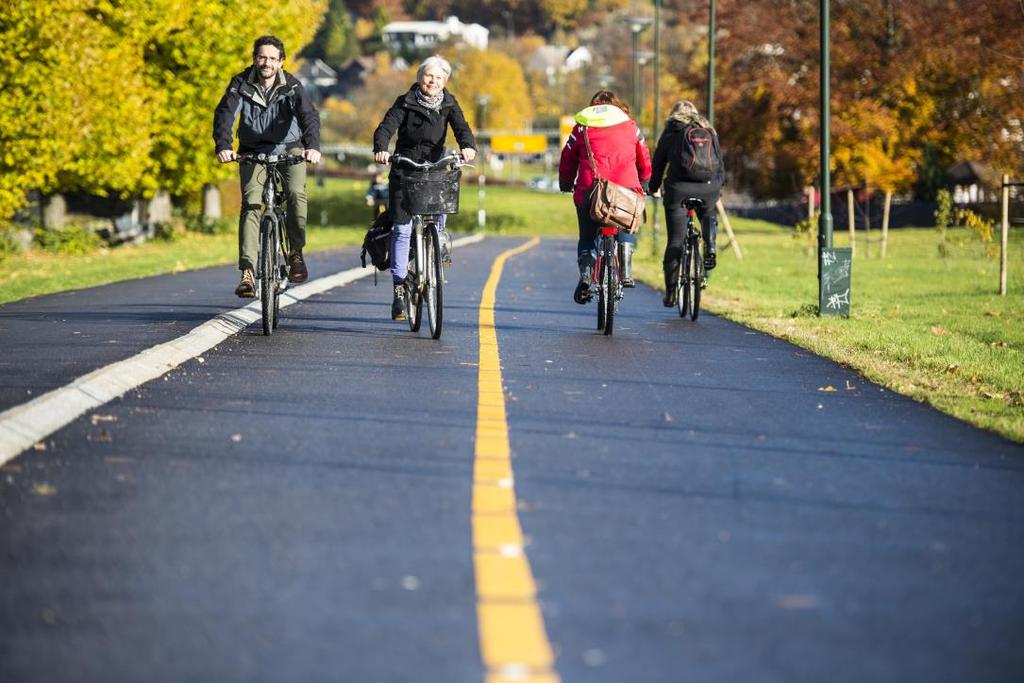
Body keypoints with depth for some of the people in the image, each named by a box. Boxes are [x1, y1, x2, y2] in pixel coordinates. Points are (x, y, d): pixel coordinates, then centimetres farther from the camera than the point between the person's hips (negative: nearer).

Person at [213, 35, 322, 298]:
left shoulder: (291, 86, -13)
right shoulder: (241, 84, -12)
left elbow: (308, 115, -28)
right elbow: (225, 114, -24)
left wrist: (313, 145, -48)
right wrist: (223, 146, -44)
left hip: (288, 148, 0)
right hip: (253, 151, 0)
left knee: (297, 193, -25)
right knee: (250, 203, -17)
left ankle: (296, 252, -4)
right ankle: (247, 272, -23)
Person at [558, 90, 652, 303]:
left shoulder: (582, 126, 15)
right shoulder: (630, 126, 17)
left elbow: (567, 159, 15)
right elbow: (644, 160, 22)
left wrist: (566, 185, 30)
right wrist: (643, 184, 37)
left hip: (589, 189, -1)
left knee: (587, 237, 12)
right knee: (627, 228, 26)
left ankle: (585, 275, -13)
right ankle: (626, 271, 7)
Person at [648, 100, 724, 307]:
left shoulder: (670, 133, 11)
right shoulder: (709, 131, 16)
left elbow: (658, 164, 10)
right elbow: (719, 161, 18)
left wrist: (653, 188, 22)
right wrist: (719, 184, 31)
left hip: (678, 188, -2)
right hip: (708, 187, 2)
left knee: (675, 240, 4)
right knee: (709, 215, 35)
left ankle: (670, 292, 5)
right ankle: (710, 247, 6)